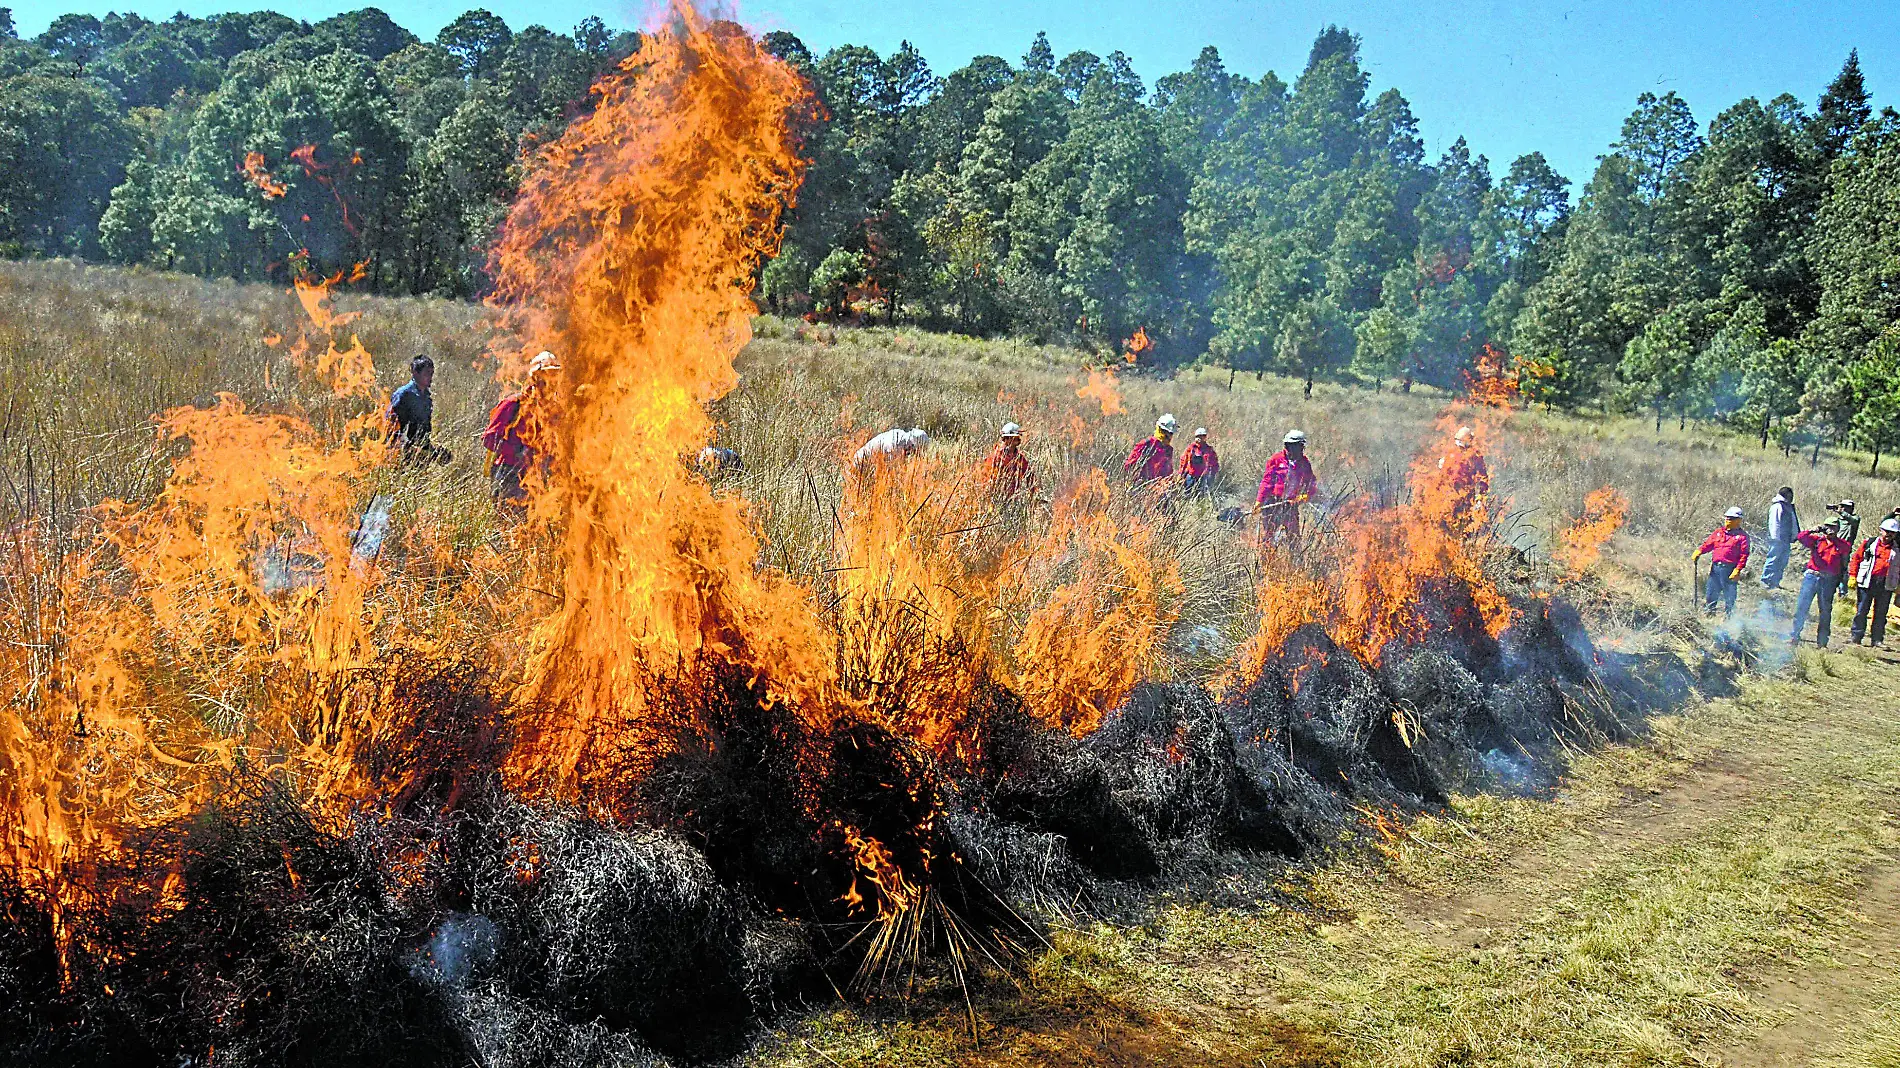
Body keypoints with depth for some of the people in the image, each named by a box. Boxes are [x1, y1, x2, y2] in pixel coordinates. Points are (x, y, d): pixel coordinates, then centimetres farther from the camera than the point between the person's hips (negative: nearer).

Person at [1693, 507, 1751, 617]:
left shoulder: (1742, 536, -2)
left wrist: (1737, 570, -16)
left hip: (1729, 568, -5)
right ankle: (1708, 611, 23)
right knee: (1711, 591, 11)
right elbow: (1708, 544, 13)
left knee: (1729, 595, 3)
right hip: (1715, 567, 5)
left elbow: (1744, 555, -7)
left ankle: (1728, 614, 14)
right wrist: (1698, 553, -6)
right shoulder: (1719, 532, 14)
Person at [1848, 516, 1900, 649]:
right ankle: (1856, 638, 8)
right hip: (1867, 582, -2)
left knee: (1881, 613, 6)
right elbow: (1856, 559, 6)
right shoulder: (1869, 543, 5)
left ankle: (1877, 640, 12)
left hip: (1886, 585, 2)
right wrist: (1853, 576, -1)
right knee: (1861, 611, 1)